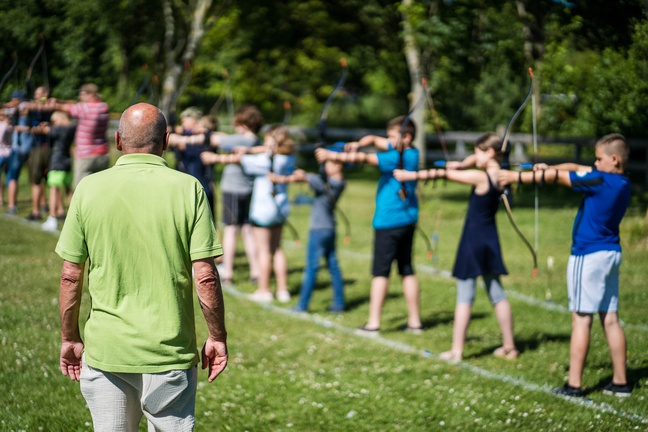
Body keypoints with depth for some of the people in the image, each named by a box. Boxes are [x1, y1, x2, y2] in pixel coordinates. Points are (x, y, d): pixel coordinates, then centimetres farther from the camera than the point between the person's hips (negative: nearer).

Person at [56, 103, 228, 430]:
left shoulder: (89, 189, -2)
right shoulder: (188, 189, -6)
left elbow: (70, 275, 0)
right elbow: (205, 276, -9)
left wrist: (70, 338, 11)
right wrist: (217, 337, 2)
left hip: (104, 351, 1)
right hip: (171, 353, -1)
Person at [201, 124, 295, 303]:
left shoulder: (264, 160, -17)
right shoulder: (289, 159, 0)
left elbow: (236, 159, -7)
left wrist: (215, 158, 6)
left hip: (263, 208, -7)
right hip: (281, 208, 7)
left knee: (263, 249, 0)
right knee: (276, 248, 14)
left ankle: (263, 290, 4)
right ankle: (283, 289, 15)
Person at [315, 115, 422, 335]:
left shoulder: (397, 157, -15)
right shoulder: (412, 153, 10)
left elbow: (365, 159, -24)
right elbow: (374, 140, 14)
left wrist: (332, 155, -27)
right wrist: (357, 144, -5)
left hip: (389, 220, -9)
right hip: (407, 220, 9)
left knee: (380, 271, -6)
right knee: (407, 270, 11)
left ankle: (373, 323, -7)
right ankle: (414, 321, 13)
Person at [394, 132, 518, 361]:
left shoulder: (480, 177, -16)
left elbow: (445, 174, -13)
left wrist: (411, 175, -11)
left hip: (473, 240, -7)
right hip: (490, 241, 7)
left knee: (464, 297, -3)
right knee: (496, 294, 14)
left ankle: (456, 350, -1)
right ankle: (509, 346, 18)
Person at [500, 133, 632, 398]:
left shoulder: (600, 181, -17)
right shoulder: (622, 182, 7)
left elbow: (558, 177, -10)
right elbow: (575, 168, 11)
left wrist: (517, 177, -3)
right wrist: (547, 168, 2)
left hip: (589, 255, -8)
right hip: (611, 254, 8)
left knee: (581, 319, -5)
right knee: (610, 319, 10)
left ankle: (574, 385, -3)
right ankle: (620, 382, 13)